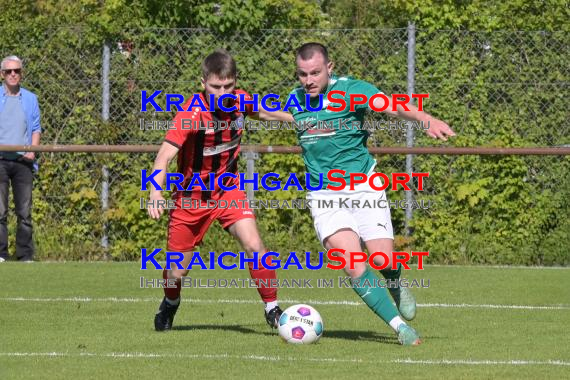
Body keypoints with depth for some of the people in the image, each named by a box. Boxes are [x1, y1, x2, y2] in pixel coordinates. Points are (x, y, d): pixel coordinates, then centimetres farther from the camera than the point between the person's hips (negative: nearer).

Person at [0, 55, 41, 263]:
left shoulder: (30, 98, 15)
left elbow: (36, 128, 16)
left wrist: (33, 150, -1)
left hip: (23, 160, 2)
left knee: (25, 211, 1)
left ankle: (26, 256, 3)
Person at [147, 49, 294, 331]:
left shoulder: (240, 100, -11)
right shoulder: (192, 114, -27)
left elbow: (260, 113, 14)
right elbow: (165, 154, -35)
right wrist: (156, 192, -50)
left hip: (228, 188, 3)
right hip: (191, 196, -3)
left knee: (254, 247, -19)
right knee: (177, 272, 6)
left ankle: (272, 309, -3)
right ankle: (170, 305, 40)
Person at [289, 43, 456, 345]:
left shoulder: (351, 90, -11)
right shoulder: (295, 99, 3)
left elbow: (391, 106, -28)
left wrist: (428, 120, -46)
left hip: (363, 188, -2)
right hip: (324, 197, 2)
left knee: (383, 260, -10)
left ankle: (395, 286, 29)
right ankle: (400, 327, -6)